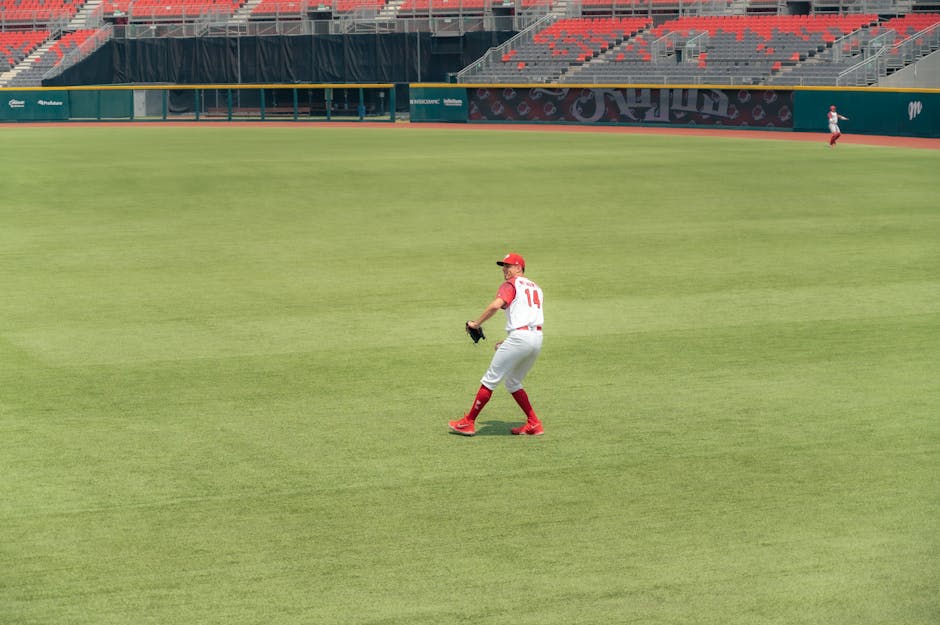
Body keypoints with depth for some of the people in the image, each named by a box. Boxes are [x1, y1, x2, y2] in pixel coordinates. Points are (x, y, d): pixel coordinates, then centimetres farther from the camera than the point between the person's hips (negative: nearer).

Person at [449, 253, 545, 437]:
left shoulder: (510, 285, 1)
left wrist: (476, 323, -10)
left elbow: (496, 305, -19)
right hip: (537, 338, 8)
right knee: (512, 382, 22)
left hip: (519, 337, -8)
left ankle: (468, 422, 2)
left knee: (491, 379, -1)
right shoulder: (536, 287, 25)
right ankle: (534, 424, 15)